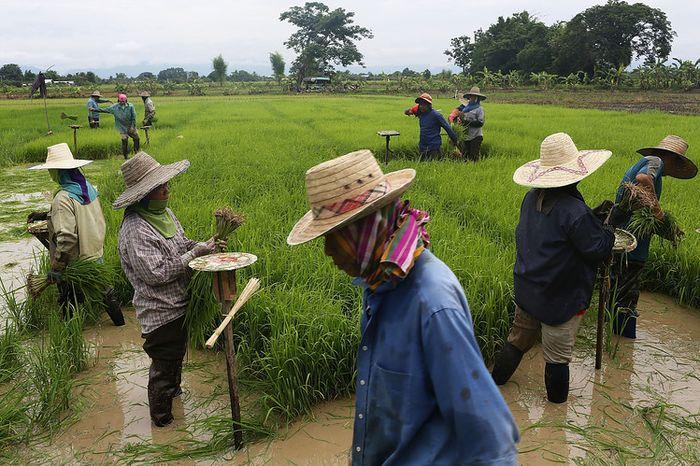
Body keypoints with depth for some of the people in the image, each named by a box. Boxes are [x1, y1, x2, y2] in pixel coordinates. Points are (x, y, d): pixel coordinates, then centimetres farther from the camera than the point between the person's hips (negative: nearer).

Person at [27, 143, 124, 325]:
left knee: (68, 303, 11)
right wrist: (45, 215, 17)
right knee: (100, 289, 25)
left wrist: (56, 268, -20)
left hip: (75, 264, -7)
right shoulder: (88, 188, -1)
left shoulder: (63, 198, -25)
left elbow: (66, 237, -29)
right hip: (96, 255, 8)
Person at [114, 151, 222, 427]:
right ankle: (162, 418, 26)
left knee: (177, 354, 28)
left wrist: (202, 245, -4)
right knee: (164, 363, 7)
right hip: (160, 312, -9)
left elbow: (179, 244, 17)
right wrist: (195, 254, -23)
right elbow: (155, 273, -28)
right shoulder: (135, 230, -26)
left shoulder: (164, 212, 4)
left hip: (178, 304, 9)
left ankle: (173, 389, 52)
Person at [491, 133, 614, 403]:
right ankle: (557, 398, 34)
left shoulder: (531, 198, -4)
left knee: (519, 338, 26)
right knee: (558, 354, 15)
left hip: (526, 290, 7)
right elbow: (599, 251, -20)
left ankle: (496, 380, 40)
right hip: (560, 299, -7)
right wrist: (610, 228, -1)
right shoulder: (574, 211, -27)